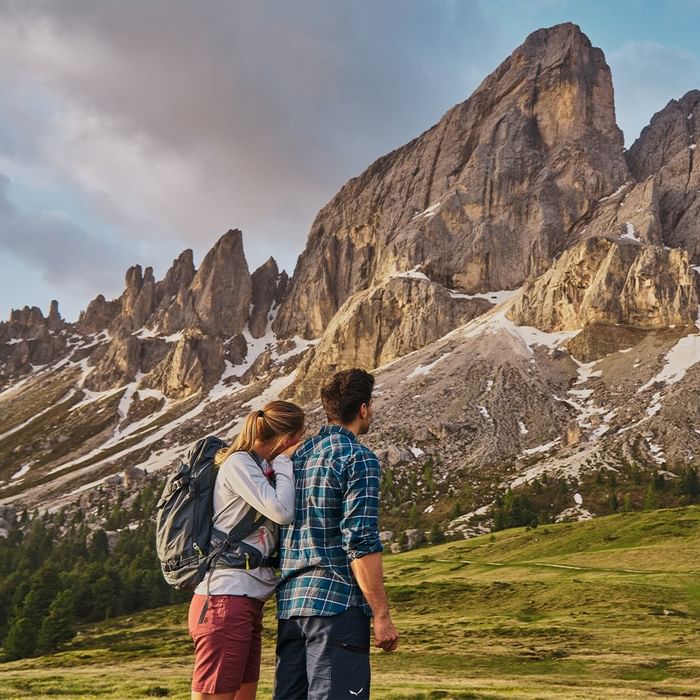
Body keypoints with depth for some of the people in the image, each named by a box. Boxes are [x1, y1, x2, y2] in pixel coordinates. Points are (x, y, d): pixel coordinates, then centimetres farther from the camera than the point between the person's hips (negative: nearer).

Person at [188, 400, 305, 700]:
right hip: (225, 600, -9)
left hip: (248, 602, 10)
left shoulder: (260, 468, 18)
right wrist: (284, 462, -6)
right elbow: (282, 512, -19)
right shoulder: (238, 462, -8)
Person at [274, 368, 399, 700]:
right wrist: (382, 616, -13)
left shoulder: (297, 456, 14)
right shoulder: (358, 458, -9)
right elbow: (361, 542, -16)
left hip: (290, 602, 8)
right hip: (336, 602, -8)